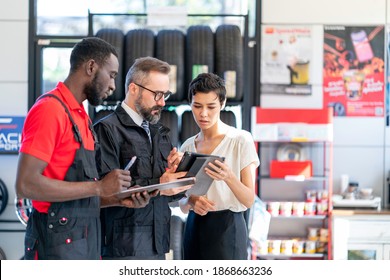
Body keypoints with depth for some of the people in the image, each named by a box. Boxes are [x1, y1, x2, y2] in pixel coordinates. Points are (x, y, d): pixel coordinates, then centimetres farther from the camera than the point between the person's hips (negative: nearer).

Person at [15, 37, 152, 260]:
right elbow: (26, 184, -22)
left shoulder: (81, 116, 14)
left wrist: (120, 198, 3)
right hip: (58, 245, -9)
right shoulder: (50, 109, -12)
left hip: (86, 243, 9)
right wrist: (99, 187, -19)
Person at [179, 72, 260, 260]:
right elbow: (181, 202, 12)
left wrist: (229, 177, -26)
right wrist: (191, 202, -11)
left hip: (226, 228, -5)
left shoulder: (240, 140, -4)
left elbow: (249, 200, -8)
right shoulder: (188, 146, 10)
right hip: (194, 228, 5)